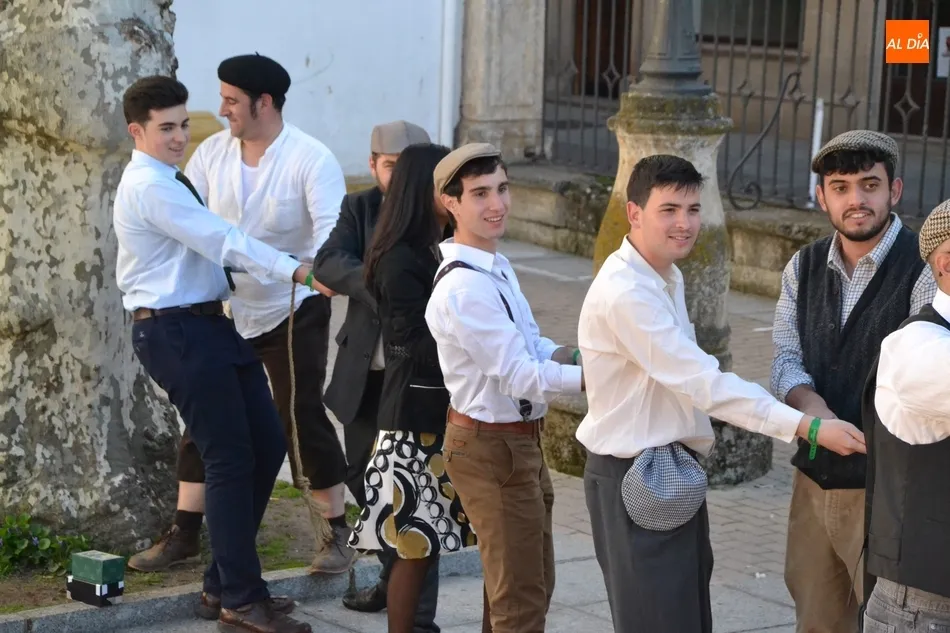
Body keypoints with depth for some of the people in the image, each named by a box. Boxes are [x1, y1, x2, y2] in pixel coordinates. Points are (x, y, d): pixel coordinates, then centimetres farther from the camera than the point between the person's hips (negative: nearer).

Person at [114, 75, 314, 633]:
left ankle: (226, 581, 20)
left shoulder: (170, 181, 17)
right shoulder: (149, 186, -15)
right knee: (230, 458, -8)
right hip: (175, 331, -10)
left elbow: (210, 244, 18)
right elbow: (222, 240, -20)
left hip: (209, 324, 10)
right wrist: (295, 269, -23)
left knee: (267, 443, 10)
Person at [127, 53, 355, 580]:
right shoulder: (212, 152, -2)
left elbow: (333, 229, -25)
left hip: (292, 311, -5)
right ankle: (183, 534, 17)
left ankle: (337, 532, 13)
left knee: (302, 418, -2)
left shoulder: (311, 159, -16)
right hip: (225, 308, 5)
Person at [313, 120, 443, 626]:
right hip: (364, 371, 6)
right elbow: (328, 263, -13)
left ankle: (418, 613, -2)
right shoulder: (359, 208, 3)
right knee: (363, 475, 19)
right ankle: (395, 576, 41)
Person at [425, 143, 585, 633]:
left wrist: (572, 355, -5)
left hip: (520, 441, 10)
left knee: (533, 582, 21)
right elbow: (520, 377, -25)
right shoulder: (464, 287, -25)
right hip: (492, 449, -10)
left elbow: (528, 345, 14)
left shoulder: (497, 267, 7)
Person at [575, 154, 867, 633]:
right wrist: (807, 427, -30)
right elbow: (704, 381, -28)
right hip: (637, 479, -9)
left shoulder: (668, 275, 9)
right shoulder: (624, 293, -24)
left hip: (673, 470, 9)